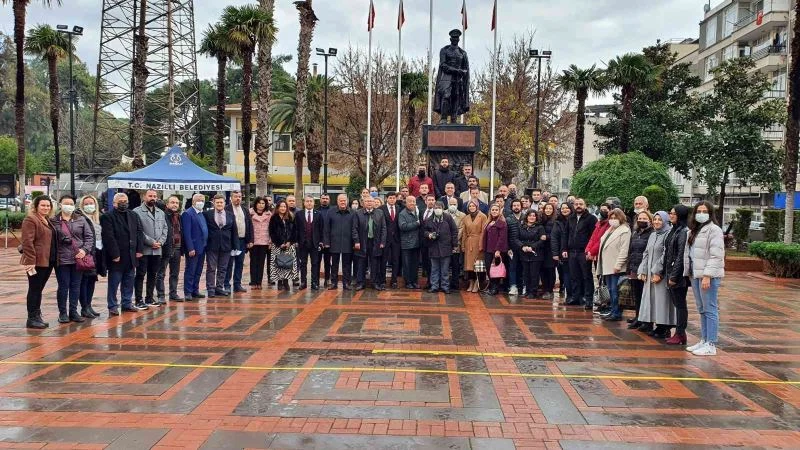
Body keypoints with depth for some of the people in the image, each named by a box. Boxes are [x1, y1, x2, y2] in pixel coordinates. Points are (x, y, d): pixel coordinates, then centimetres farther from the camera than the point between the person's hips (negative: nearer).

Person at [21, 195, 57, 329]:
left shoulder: (47, 220, 17)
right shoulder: (30, 220, -10)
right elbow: (27, 242, -17)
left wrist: (55, 259, 14)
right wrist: (30, 261, -21)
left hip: (48, 261, 8)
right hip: (36, 262, -8)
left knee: (39, 289, 14)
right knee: (34, 290, -1)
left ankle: (37, 316, 21)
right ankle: (31, 319, 6)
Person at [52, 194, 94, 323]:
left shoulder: (80, 220, 7)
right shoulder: (54, 221, 1)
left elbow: (89, 236, 6)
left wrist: (85, 250, -6)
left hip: (78, 258, 2)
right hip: (62, 259, -2)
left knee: (76, 286, 8)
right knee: (63, 286, 3)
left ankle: (73, 311, 18)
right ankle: (63, 313, 14)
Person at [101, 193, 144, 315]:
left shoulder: (134, 215, 13)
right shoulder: (107, 217, -7)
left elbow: (139, 233, 10)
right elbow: (109, 237, -13)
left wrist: (139, 249, 0)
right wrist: (114, 254, -18)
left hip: (131, 256, 6)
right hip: (117, 257, -6)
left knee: (129, 282, 13)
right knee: (114, 283, 3)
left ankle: (127, 304, 22)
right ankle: (113, 306, 11)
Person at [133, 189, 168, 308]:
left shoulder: (161, 213, 15)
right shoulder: (137, 212, -6)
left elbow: (165, 229, 12)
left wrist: (160, 242, -4)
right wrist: (151, 242, -14)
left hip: (157, 250, 6)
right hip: (143, 249, -6)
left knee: (153, 275, 12)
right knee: (140, 275, 0)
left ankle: (149, 298, 21)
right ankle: (139, 300, 5)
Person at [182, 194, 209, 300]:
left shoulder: (202, 214, 16)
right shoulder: (188, 213, -10)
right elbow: (187, 233, -16)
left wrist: (205, 245, 10)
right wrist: (190, 248, -20)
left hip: (202, 248, 8)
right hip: (193, 249, -8)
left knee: (198, 271, 13)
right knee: (190, 271, -2)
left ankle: (195, 291, 21)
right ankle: (188, 293, 4)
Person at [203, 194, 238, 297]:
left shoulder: (231, 216, 9)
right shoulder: (207, 214, 0)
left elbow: (234, 233, 9)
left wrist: (236, 247, 4)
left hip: (226, 246, 3)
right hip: (212, 246, -3)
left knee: (222, 269, 8)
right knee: (211, 269, 1)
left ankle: (219, 288, 17)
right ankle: (210, 289, 7)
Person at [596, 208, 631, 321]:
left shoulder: (624, 230, -10)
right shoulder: (610, 230, 19)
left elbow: (624, 250, -17)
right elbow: (603, 244, 21)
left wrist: (618, 265, -22)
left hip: (615, 267, -9)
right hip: (607, 266, 9)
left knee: (615, 290, -5)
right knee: (611, 290, 12)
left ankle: (616, 313, 1)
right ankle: (613, 311, 19)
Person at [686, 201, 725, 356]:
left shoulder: (714, 230, -9)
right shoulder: (694, 231, 18)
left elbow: (716, 256, -16)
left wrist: (707, 276, -20)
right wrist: (691, 273, 11)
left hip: (708, 276, -9)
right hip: (696, 275, 9)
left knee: (710, 310, -5)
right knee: (702, 310, 14)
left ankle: (711, 345, -2)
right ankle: (704, 340, 21)